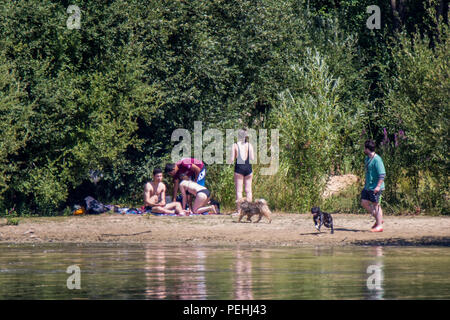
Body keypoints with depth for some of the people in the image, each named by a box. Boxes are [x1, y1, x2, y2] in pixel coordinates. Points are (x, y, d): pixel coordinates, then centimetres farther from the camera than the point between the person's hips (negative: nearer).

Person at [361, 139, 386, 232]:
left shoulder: (377, 159, -18)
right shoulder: (367, 159, 11)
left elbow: (382, 174, -21)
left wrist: (378, 186, -26)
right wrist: (366, 184, 25)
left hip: (375, 188, -9)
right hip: (368, 186, 9)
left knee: (376, 205, -3)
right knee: (364, 203, 10)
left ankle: (379, 226, 5)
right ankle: (378, 219, 21)